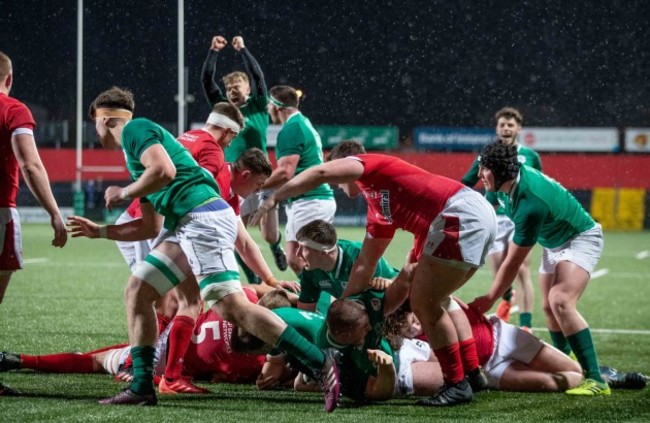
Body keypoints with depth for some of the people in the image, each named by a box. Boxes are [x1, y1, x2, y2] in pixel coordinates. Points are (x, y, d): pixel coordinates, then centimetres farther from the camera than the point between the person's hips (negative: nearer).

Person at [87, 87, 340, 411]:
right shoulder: (139, 137, 28)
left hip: (203, 218, -10)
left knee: (230, 306, -18)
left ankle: (319, 363, -21)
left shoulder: (134, 129, 0)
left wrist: (123, 193, -6)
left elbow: (164, 170, -18)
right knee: (136, 292, 9)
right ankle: (141, 387, 7)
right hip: (183, 225, 10)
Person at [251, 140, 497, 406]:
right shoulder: (379, 213, 28)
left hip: (460, 212, -10)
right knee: (427, 301, 20)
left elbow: (321, 173, -14)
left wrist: (274, 198, -12)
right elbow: (365, 264, 33)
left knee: (424, 304, -5)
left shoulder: (369, 165, 5)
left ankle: (458, 385, 1)